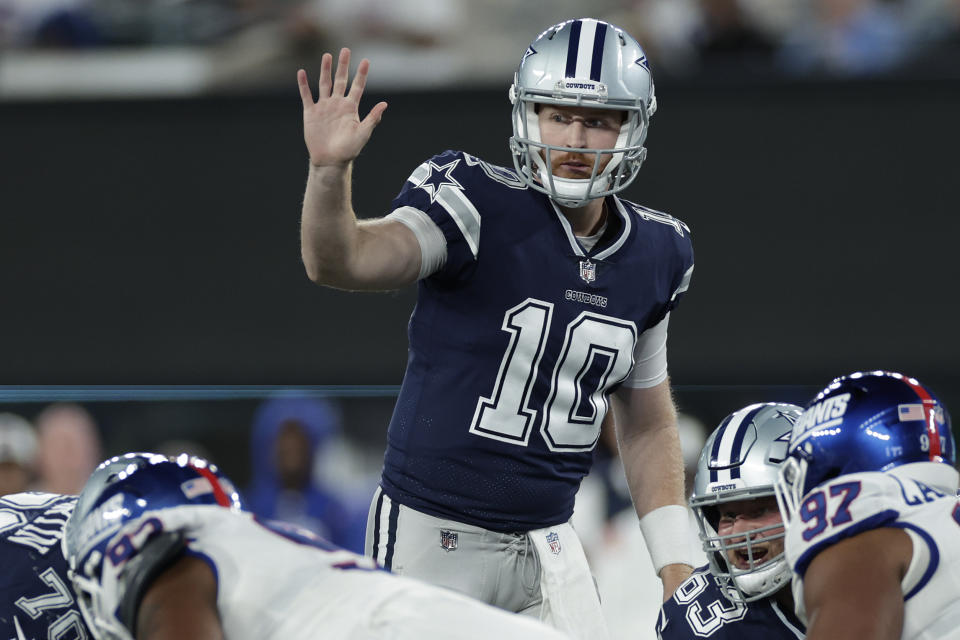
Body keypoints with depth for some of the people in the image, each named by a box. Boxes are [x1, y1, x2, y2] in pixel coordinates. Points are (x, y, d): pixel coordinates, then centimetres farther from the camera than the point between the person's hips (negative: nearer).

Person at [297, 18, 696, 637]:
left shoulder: (654, 255, 4)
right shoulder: (481, 208, -13)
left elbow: (647, 424, 15)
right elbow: (338, 262, -28)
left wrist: (675, 563, 11)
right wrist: (330, 169, -47)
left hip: (547, 543, 5)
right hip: (432, 533, -5)